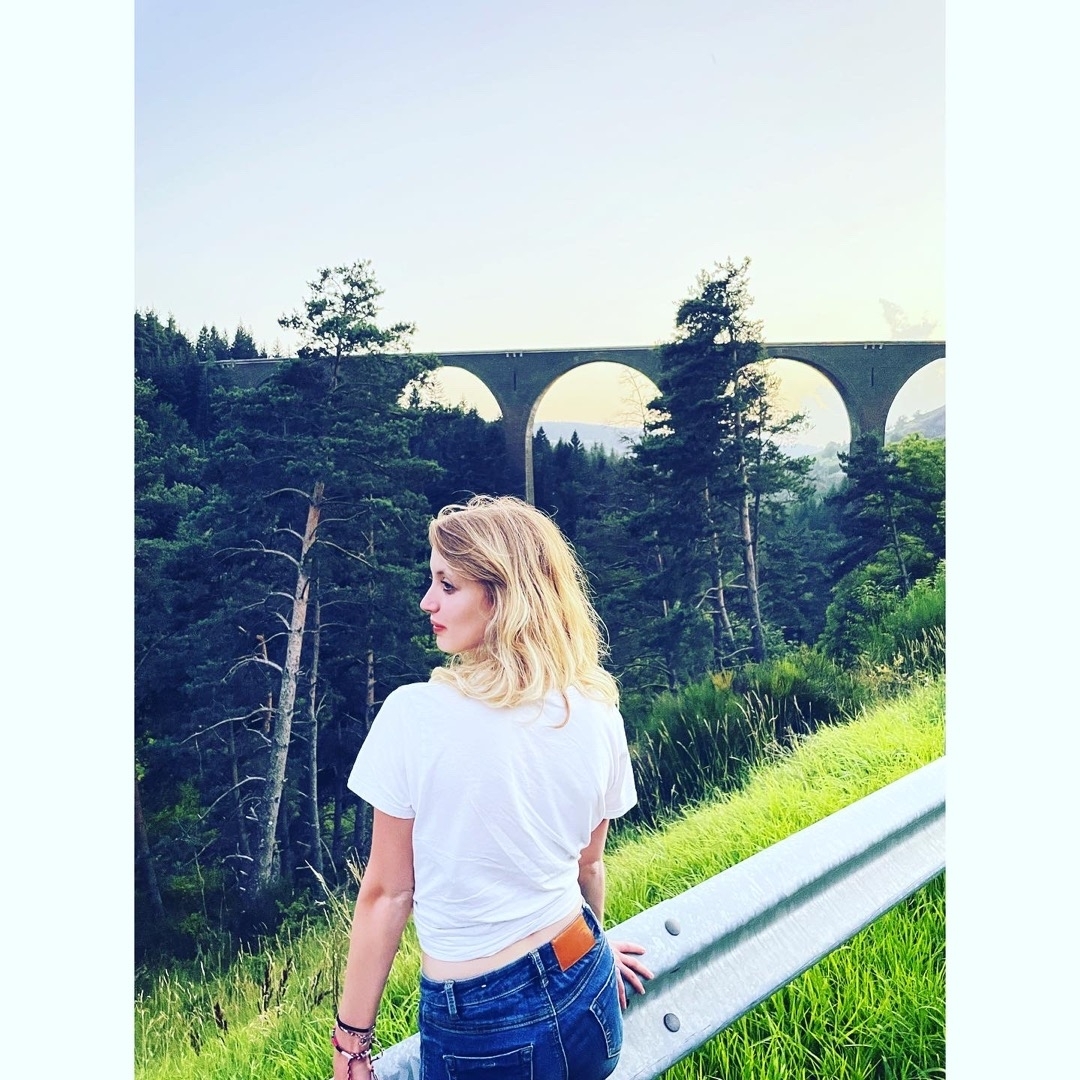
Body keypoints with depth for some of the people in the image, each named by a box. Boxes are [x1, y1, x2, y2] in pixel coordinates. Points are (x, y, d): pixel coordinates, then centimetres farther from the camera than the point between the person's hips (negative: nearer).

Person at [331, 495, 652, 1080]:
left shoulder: (413, 715, -22)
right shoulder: (597, 715, -9)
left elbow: (387, 893, -14)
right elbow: (587, 865, 5)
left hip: (478, 1028, -3)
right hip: (588, 997, 3)